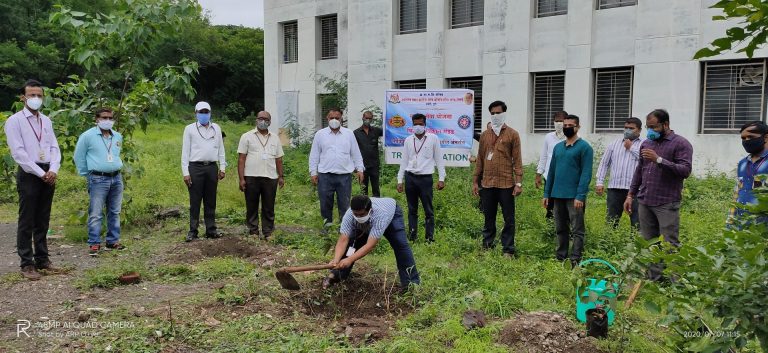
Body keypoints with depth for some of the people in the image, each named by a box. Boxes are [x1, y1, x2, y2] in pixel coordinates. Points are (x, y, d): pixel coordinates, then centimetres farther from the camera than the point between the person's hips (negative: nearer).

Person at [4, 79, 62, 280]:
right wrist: (41, 173, -13)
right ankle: (27, 264, 5)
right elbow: (18, 153, -11)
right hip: (29, 175, -5)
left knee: (43, 221, 12)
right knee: (27, 221, -2)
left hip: (48, 175, 5)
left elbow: (54, 147, 11)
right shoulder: (15, 121, -4)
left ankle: (42, 259, 20)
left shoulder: (46, 121, 13)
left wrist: (53, 170, -6)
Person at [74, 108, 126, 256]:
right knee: (96, 214, -6)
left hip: (116, 178, 6)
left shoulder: (118, 136, 9)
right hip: (98, 179, -5)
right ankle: (94, 244, 0)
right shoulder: (88, 136, -6)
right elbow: (79, 156, 1)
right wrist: (86, 174, 4)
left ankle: (113, 241, 21)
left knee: (114, 212, 12)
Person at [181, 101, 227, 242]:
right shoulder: (190, 129, 4)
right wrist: (185, 172, -6)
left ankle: (211, 229, 14)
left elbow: (221, 149, 14)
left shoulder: (216, 128, 12)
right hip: (195, 167, -3)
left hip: (212, 167, 3)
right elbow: (185, 151, 1)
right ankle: (193, 231, 6)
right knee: (195, 201, -1)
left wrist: (222, 167, 7)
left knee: (211, 201, 7)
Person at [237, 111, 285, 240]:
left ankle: (268, 233, 12)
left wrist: (281, 176, 8)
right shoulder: (247, 136, 4)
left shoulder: (275, 139, 14)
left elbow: (279, 159, 16)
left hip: (270, 178, 2)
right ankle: (253, 232, 14)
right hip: (251, 177, -2)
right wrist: (241, 178, -7)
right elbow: (241, 158, -1)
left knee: (269, 207, 5)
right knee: (251, 207, 5)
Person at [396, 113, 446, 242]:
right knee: (412, 210, 9)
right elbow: (404, 161, 11)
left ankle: (430, 237, 6)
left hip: (425, 178, -3)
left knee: (428, 210, 0)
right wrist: (400, 180, 8)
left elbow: (439, 159, 2)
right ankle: (412, 236, 16)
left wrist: (441, 178, -4)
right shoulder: (408, 140, 8)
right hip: (410, 178, 3)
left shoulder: (433, 138, 0)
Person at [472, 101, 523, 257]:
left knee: (509, 219, 2)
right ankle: (487, 246, 20)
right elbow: (480, 160, 14)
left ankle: (508, 250, 9)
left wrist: (518, 183, -10)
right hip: (487, 184, 4)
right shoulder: (484, 135, 12)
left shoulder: (512, 134, 1)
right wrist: (475, 181, 10)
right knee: (489, 218, 11)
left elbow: (517, 160, -3)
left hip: (506, 184, -3)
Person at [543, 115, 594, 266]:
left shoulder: (584, 147, -5)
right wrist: (547, 193, 12)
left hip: (574, 197, -6)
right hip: (557, 195, 7)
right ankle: (560, 258, 20)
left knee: (577, 230, -2)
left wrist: (580, 196, -19)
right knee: (560, 229, 12)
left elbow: (586, 174, -12)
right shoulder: (558, 147, 14)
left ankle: (575, 261, 0)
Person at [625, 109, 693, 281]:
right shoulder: (646, 143, 16)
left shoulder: (680, 144, -3)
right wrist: (631, 195, 17)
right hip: (644, 202, 6)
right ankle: (653, 279, 15)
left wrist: (659, 160, -20)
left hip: (666, 204, -6)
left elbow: (685, 170, -14)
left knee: (670, 244, -7)